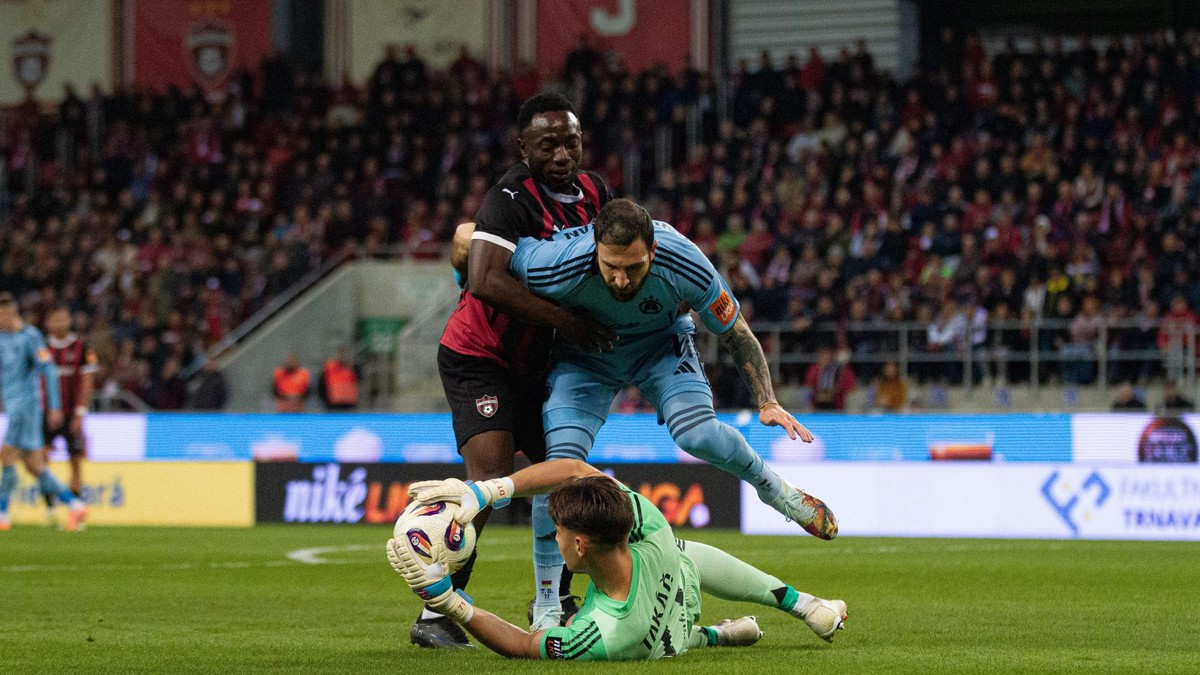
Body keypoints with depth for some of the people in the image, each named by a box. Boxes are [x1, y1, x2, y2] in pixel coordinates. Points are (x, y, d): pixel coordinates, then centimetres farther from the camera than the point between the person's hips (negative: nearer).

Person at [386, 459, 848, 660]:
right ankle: (801, 603, 49)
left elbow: (521, 646, -35)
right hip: (686, 580, 3)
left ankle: (710, 637, 39)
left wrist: (446, 600, -46)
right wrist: (483, 492, -39)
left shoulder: (598, 639, -54)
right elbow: (574, 470, -32)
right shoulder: (647, 525, -45)